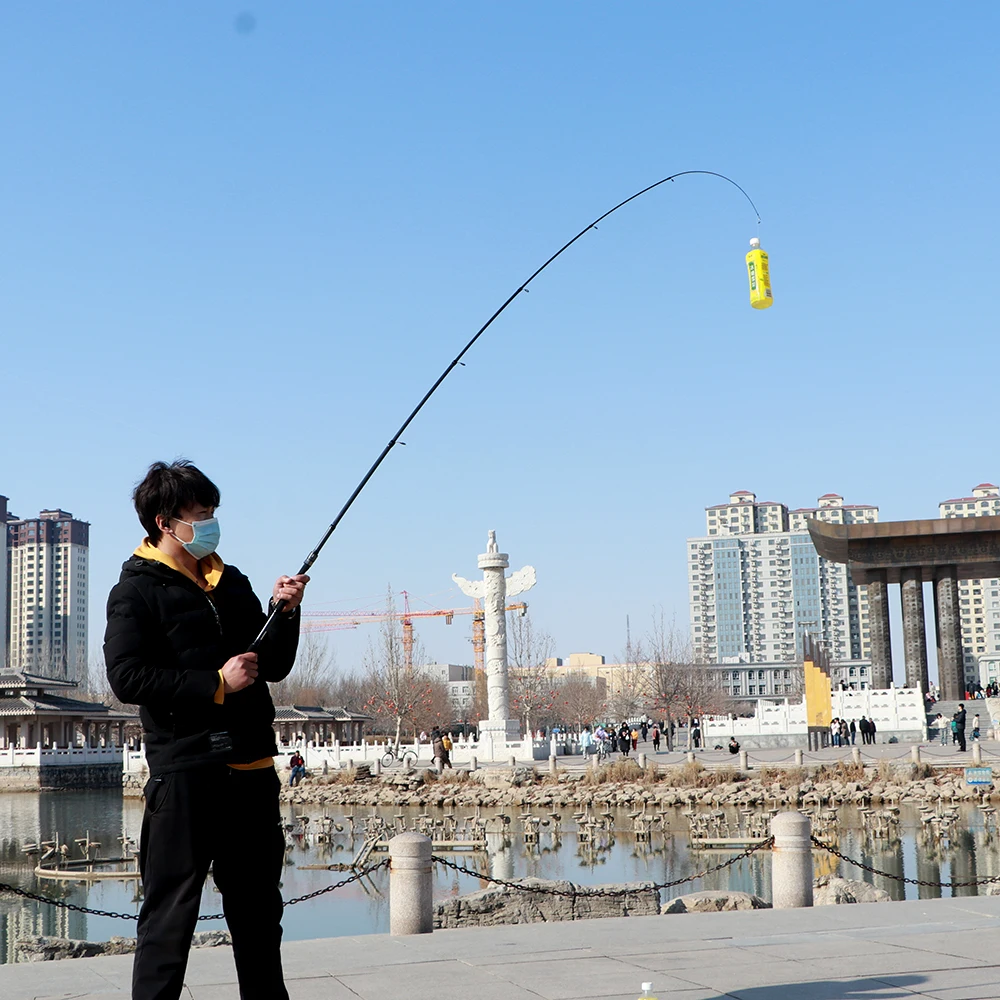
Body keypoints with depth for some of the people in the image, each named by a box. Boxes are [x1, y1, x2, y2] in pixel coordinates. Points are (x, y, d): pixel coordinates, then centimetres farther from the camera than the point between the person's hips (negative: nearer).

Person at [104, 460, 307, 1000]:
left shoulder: (232, 583, 17)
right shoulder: (137, 590, -1)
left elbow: (274, 667, 18)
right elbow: (128, 677, -13)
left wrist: (284, 612, 1)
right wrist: (215, 683, -15)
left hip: (251, 771, 6)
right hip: (184, 773, -6)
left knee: (259, 910, 15)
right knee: (169, 915, -2)